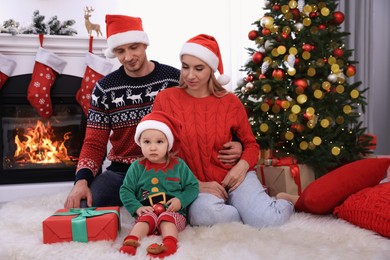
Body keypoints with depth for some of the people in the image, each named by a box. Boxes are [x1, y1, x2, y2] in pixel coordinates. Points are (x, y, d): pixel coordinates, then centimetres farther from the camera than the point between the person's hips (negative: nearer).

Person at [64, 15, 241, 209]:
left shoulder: (175, 79, -3)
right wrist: (82, 179, -17)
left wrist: (230, 144, -15)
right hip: (121, 171, 2)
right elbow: (94, 143, 1)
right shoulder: (104, 89, 1)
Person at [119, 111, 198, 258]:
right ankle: (130, 243, -52)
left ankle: (169, 244, -56)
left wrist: (181, 200, -12)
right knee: (145, 219, -30)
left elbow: (193, 186, 6)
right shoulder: (137, 167, 4)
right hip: (147, 211, 1)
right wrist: (137, 207, -10)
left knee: (166, 220, -31)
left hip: (173, 211, -1)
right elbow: (126, 190, 6)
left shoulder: (179, 165, 4)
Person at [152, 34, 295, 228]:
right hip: (193, 185, 0)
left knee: (268, 220, -24)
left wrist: (242, 166, -12)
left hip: (233, 177, 1)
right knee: (205, 214, -35)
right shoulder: (165, 99, -2)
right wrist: (194, 184, -10)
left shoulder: (230, 102, 1)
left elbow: (251, 144, 12)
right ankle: (250, 211, -3)